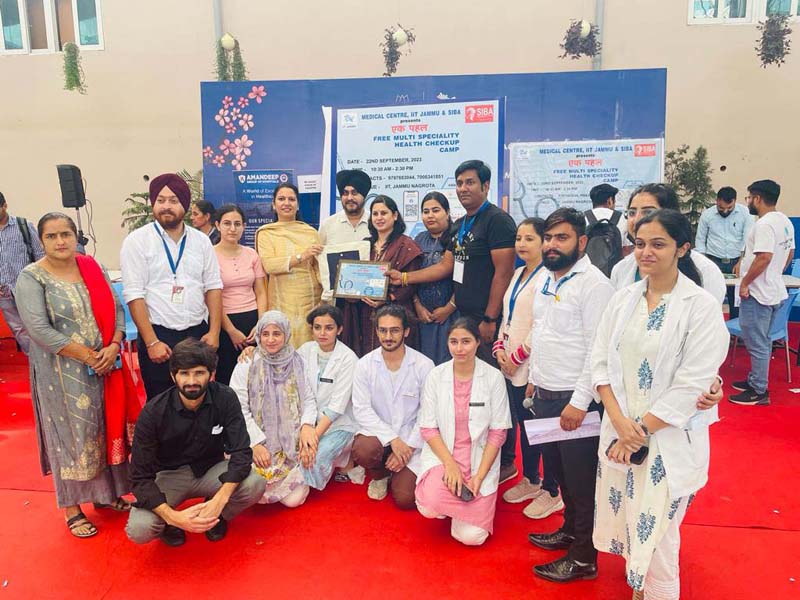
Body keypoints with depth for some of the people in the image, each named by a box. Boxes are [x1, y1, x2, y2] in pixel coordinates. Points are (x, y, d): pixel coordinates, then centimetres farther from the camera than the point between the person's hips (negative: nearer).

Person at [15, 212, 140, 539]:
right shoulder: (31, 278, -9)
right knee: (71, 435, 6)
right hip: (63, 374, -4)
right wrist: (87, 357, -17)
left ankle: (105, 492, 30)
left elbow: (116, 310, 4)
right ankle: (71, 508, 22)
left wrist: (113, 347, -12)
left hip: (106, 365, 4)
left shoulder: (93, 268, 5)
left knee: (105, 430, 13)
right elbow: (39, 329, -17)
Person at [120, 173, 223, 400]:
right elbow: (134, 295, -8)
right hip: (159, 335, -3)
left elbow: (213, 287, 7)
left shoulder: (201, 240, 8)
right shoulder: (137, 241, -3)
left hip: (198, 333, 3)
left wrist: (214, 332, -2)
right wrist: (152, 342, -12)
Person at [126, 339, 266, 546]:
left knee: (254, 485, -27)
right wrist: (173, 516, -32)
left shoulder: (225, 398, -17)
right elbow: (141, 477, -17)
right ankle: (169, 522, 10)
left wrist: (219, 500, -36)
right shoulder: (153, 412, -19)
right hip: (169, 475, -1)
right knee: (139, 530, -28)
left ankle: (214, 516, 5)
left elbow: (241, 451, -21)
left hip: (211, 470, 1)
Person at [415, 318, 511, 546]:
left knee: (471, 536, -11)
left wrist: (479, 476, -12)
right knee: (430, 507, -26)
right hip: (442, 455, 1)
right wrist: (450, 464, -15)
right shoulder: (436, 375, -4)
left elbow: (498, 432, -5)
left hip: (480, 460, 0)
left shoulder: (493, 377, -8)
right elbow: (428, 428, -3)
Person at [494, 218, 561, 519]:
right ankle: (530, 480, 34)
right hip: (511, 365, 8)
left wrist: (518, 356, -14)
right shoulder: (518, 274, 13)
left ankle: (551, 492, 18)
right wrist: (500, 348, 4)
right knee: (522, 422, 17)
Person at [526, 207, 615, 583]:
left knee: (581, 478, 6)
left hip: (575, 399, -8)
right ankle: (570, 530, 41)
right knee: (559, 469, 21)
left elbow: (599, 350, -19)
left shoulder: (594, 285, -15)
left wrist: (579, 402, -20)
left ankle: (584, 558, 21)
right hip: (544, 394, 8)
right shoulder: (543, 278, 10)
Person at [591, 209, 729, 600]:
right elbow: (600, 361, 2)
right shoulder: (624, 298, 3)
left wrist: (642, 430, -13)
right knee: (624, 520, 15)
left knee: (655, 531, 4)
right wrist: (619, 420, -10)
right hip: (619, 430, 5)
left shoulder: (702, 306, -12)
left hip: (670, 439, -4)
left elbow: (691, 384, -15)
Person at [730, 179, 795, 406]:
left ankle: (759, 392, 7)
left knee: (757, 344, -1)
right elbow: (789, 254, 18)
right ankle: (755, 380, 31)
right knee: (763, 342, 19)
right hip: (775, 291, 10)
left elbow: (764, 257, -26)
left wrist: (745, 283, -18)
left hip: (758, 294, -10)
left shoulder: (764, 224, -20)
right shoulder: (785, 221, 11)